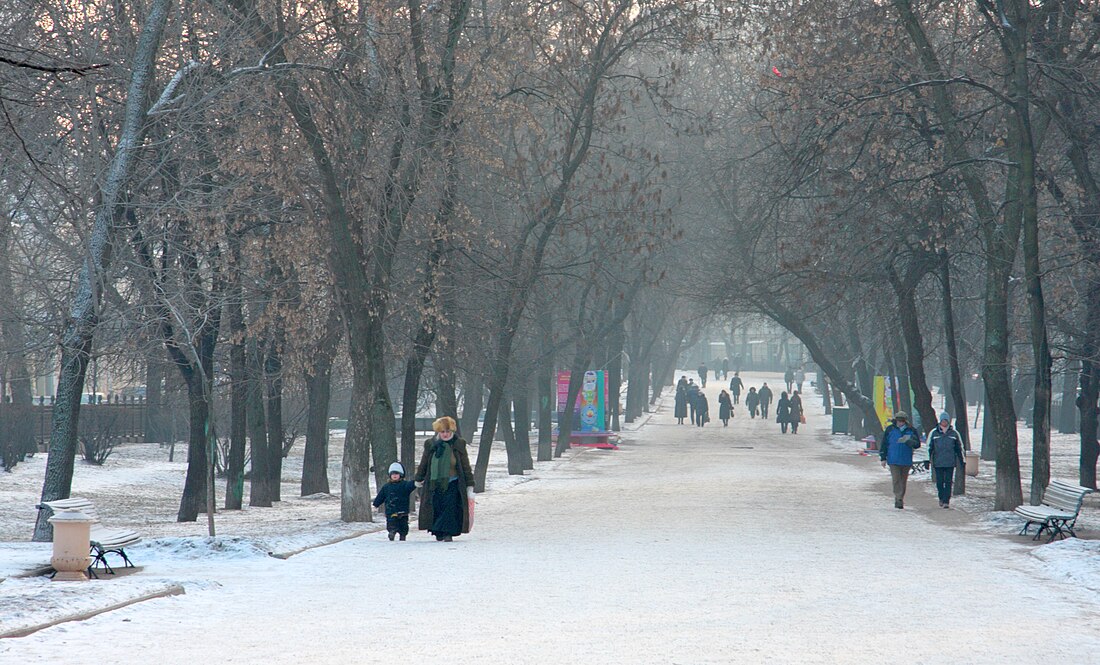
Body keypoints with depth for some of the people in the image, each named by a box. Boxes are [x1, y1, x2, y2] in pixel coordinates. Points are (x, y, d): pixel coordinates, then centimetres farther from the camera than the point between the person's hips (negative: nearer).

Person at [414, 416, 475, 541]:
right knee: (436, 509, 0)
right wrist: (419, 479, 27)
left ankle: (448, 533, -9)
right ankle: (438, 533, 13)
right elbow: (423, 464, 17)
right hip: (435, 484, 2)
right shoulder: (430, 445, 2)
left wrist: (470, 487, 1)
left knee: (450, 507, -13)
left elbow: (466, 467, 3)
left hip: (452, 485, -2)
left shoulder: (458, 445, -1)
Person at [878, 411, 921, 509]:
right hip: (893, 460, -2)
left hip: (906, 461, 2)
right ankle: (898, 499, -17)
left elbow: (917, 444, 6)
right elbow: (883, 444, 7)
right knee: (896, 480, -12)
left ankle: (900, 500, 18)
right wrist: (883, 458, 3)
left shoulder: (911, 430, 5)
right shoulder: (890, 429, 3)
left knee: (903, 481, 9)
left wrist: (909, 442, -15)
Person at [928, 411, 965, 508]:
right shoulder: (934, 433, 6)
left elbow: (959, 448, 14)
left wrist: (962, 461, 13)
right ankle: (941, 499, 19)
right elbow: (929, 448, 8)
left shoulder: (954, 433, 8)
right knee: (939, 482, 2)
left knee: (948, 482, -5)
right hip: (938, 463, 0)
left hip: (950, 463, 0)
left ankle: (946, 501, -5)